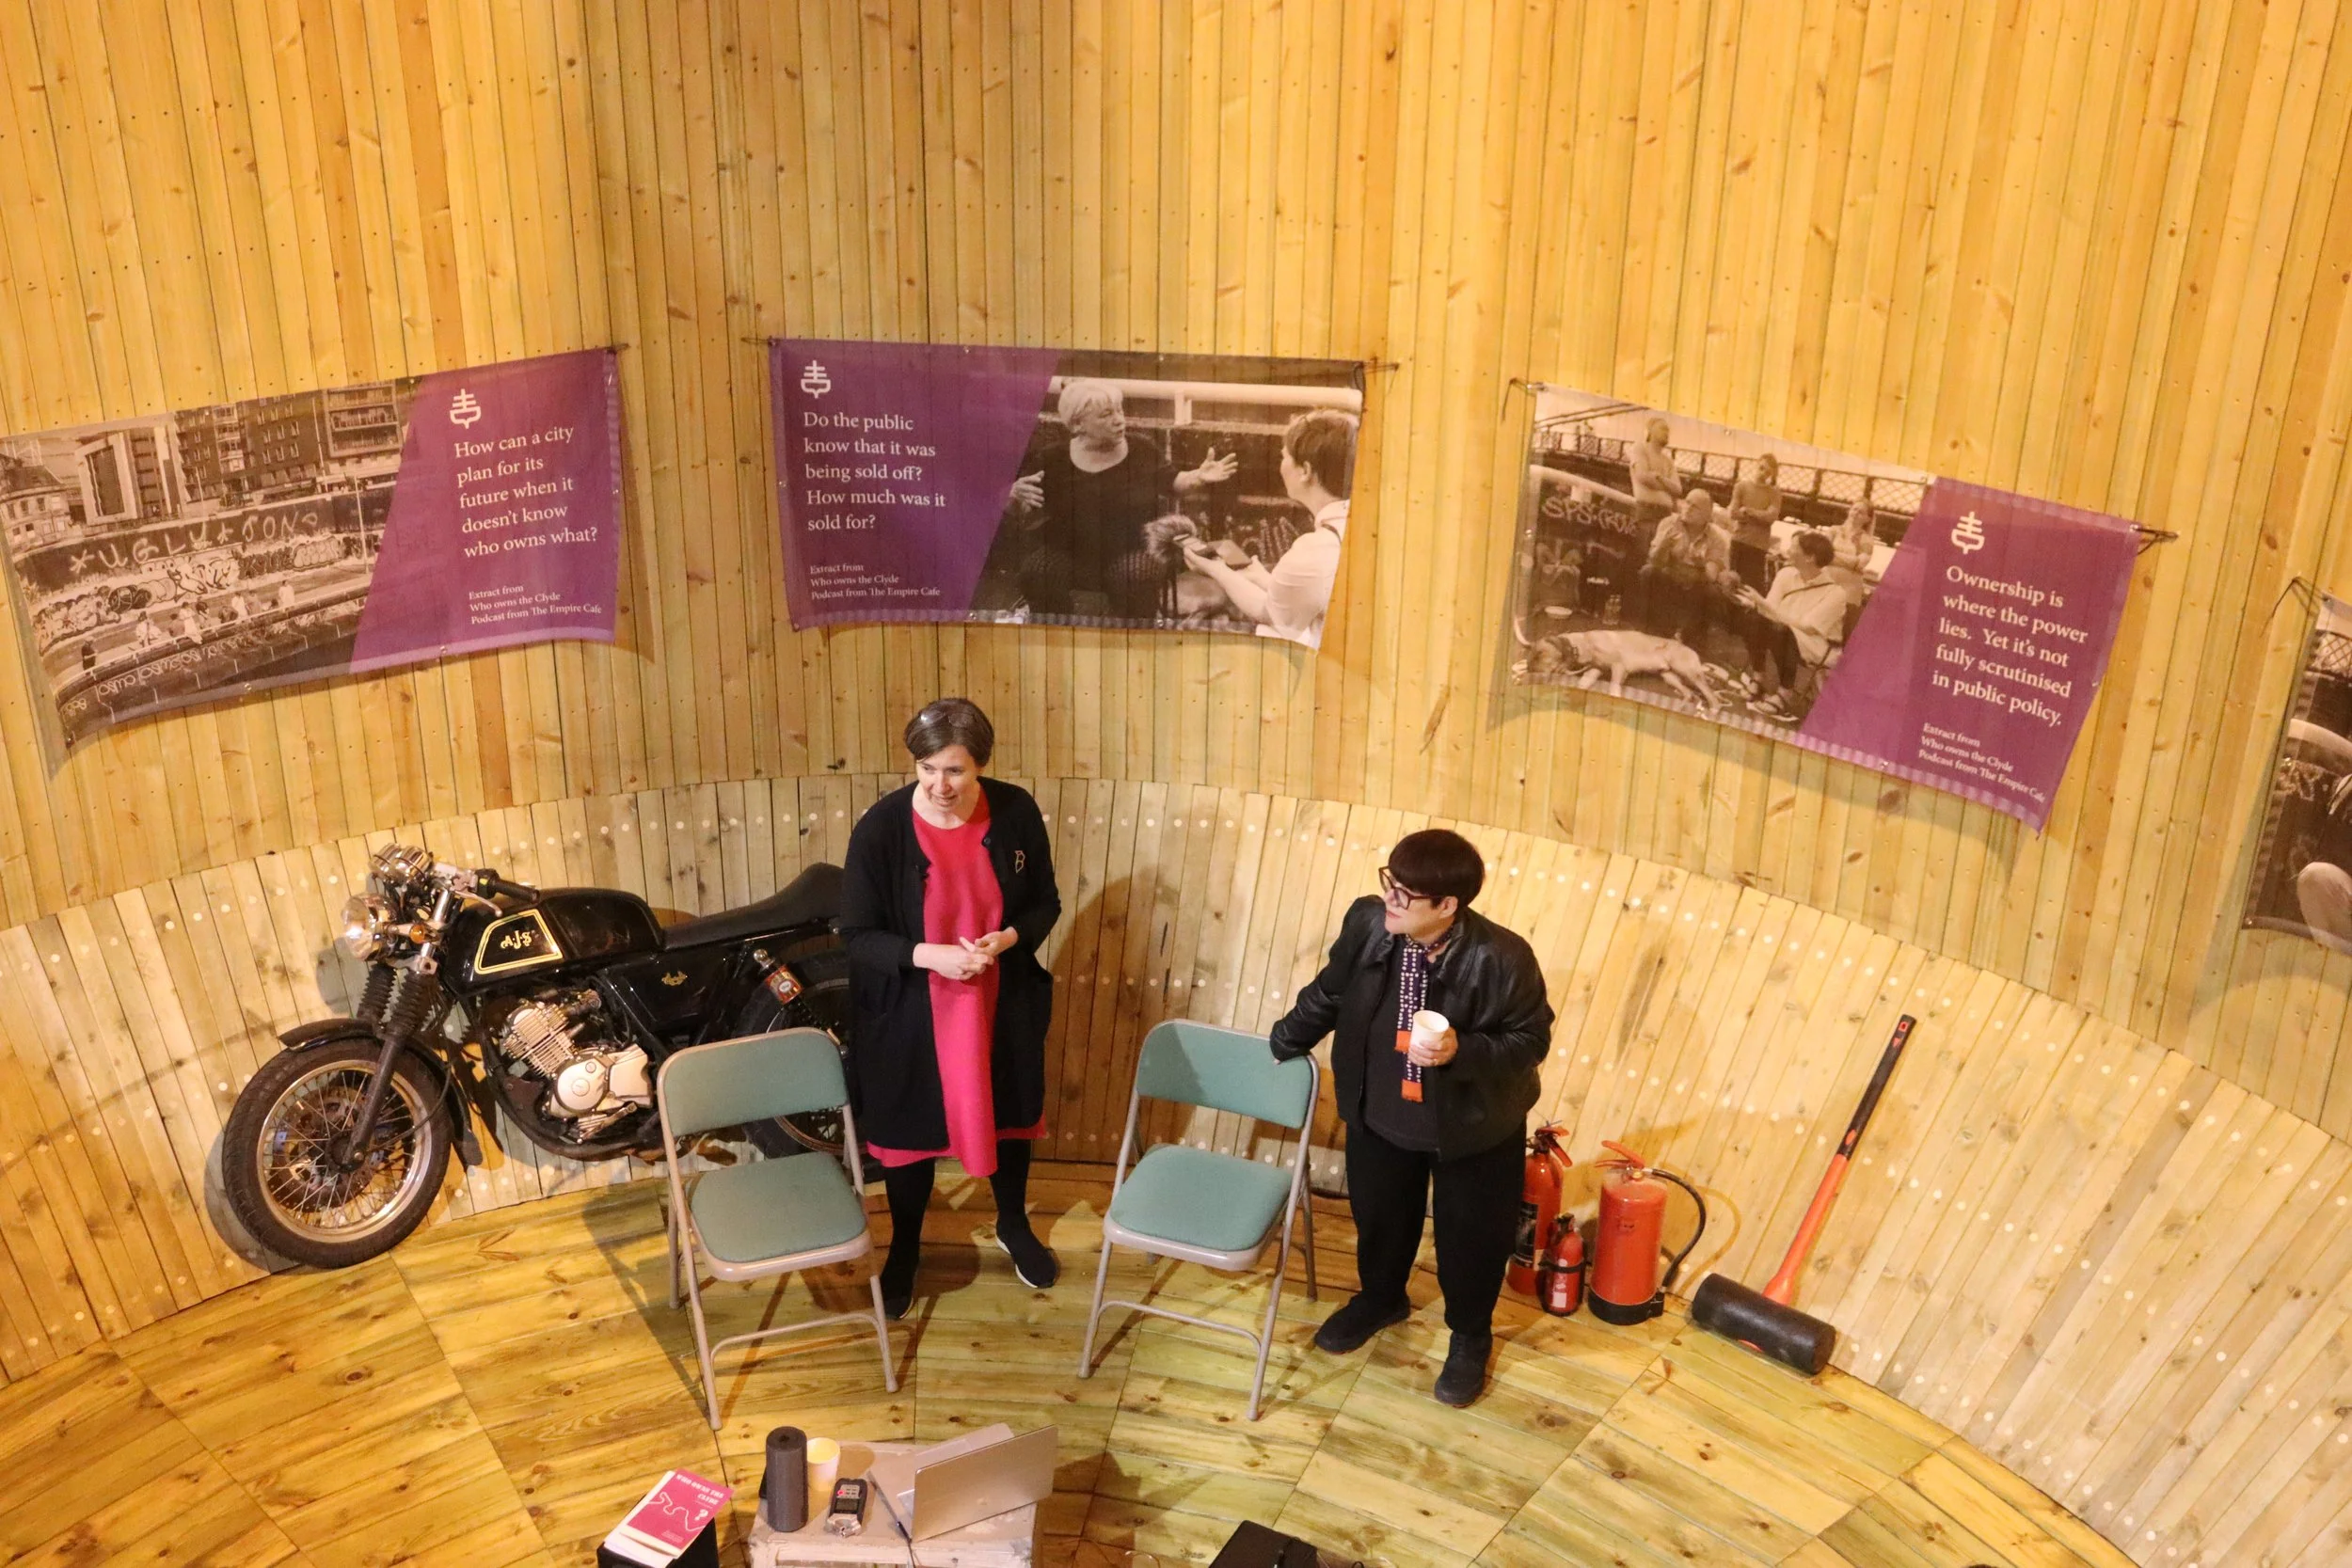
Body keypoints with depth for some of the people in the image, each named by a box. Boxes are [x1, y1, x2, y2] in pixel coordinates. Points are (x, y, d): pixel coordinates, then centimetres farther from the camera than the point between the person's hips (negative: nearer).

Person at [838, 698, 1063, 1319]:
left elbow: (1046, 903, -2)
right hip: (909, 1010, -2)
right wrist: (927, 955, -30)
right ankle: (904, 1250, 40)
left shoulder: (1016, 812, -13)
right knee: (909, 1129, 15)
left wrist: (1006, 939, -22)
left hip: (1003, 1002, 2)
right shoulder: (880, 828, -20)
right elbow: (857, 935, -13)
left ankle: (1013, 1225, 49)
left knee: (1009, 1112, 22)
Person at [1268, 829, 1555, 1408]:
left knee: (1470, 1236, 17)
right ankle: (1380, 1298, 58)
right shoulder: (1366, 922, -19)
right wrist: (1282, 1043, 12)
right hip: (1378, 1113, 4)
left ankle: (1470, 1336, 46)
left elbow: (1530, 1039, -18)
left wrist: (1462, 1052, -35)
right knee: (1378, 1215, 26)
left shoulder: (1501, 958, -31)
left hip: (1473, 1126, -4)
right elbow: (1330, 994, 0)